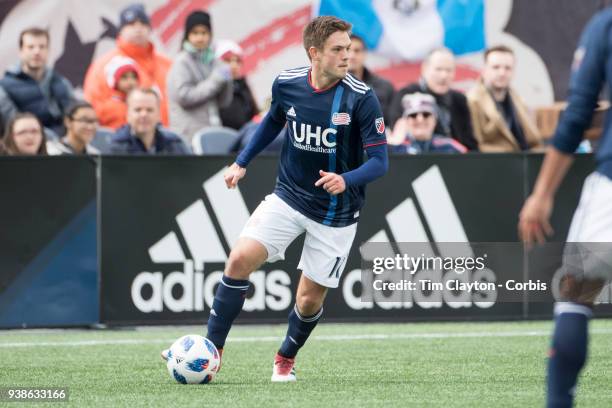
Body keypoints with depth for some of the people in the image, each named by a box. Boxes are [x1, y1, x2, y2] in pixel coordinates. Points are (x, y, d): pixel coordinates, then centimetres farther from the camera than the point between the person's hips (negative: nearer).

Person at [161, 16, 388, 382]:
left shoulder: (361, 98, -19)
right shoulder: (287, 84, -7)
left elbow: (379, 161, -17)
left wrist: (346, 180, -36)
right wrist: (242, 163, 14)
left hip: (335, 213, -3)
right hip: (288, 197, 3)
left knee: (309, 300, 1)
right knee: (240, 259, -16)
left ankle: (286, 359, 32)